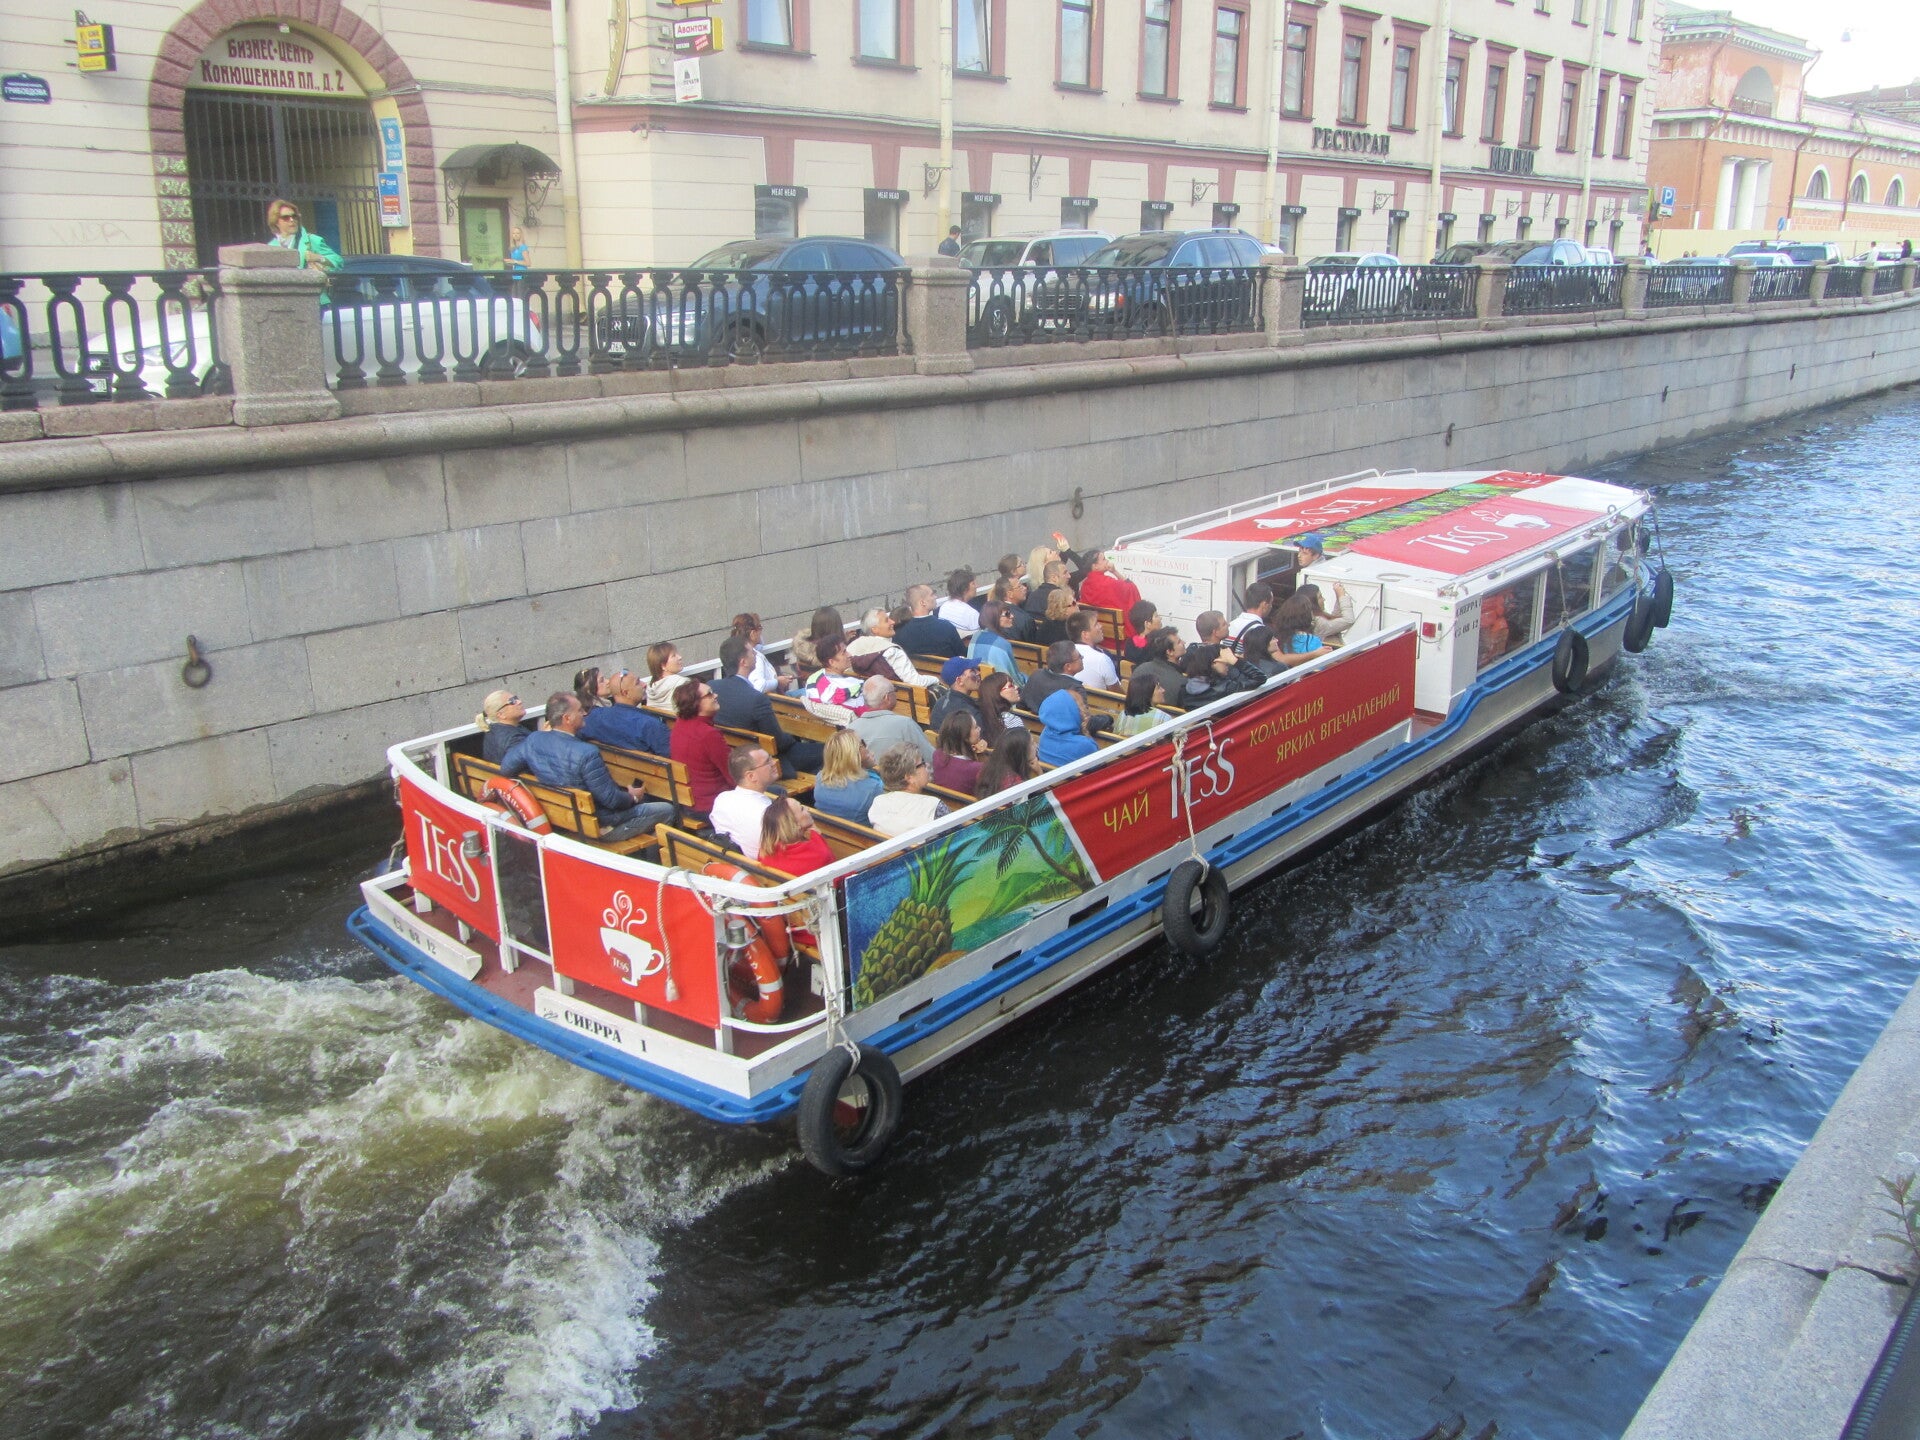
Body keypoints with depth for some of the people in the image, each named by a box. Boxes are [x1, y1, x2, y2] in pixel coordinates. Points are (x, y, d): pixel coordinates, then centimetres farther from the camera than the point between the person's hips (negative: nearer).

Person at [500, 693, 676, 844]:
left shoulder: (533, 740, -11)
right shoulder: (587, 753, -31)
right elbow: (611, 800, -24)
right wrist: (633, 797, -2)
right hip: (597, 824, -8)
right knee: (667, 810, 2)